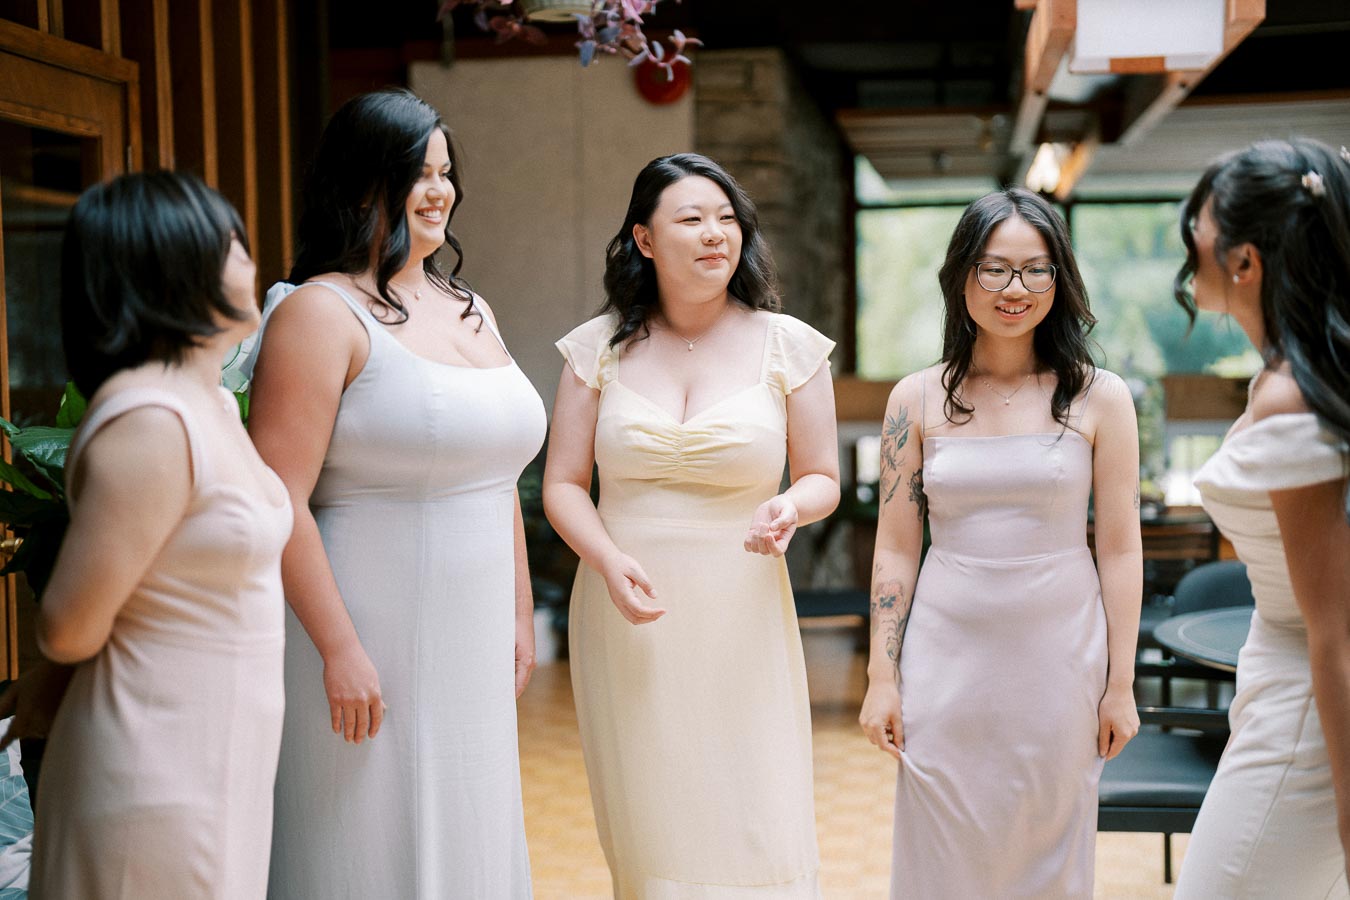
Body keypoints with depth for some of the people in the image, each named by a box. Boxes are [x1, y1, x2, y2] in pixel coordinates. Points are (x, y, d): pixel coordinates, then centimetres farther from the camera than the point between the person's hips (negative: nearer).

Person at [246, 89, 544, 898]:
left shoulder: (470, 309, 13)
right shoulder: (321, 313, -11)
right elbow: (280, 502, -17)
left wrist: (520, 614, 18)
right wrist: (339, 650, -19)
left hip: (472, 646, 7)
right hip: (372, 648, -7)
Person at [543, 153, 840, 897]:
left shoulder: (788, 346, 3)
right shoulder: (599, 347, 4)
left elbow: (822, 478, 9)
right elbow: (563, 485, 4)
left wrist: (790, 508, -15)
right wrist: (609, 561, -14)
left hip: (741, 619, -1)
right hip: (630, 617, 1)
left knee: (757, 832, -2)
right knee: (647, 831, 8)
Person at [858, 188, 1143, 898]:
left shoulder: (1099, 398, -2)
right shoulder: (917, 400, 1)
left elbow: (1120, 550, -1)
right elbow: (896, 549, 3)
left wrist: (1120, 684, -1)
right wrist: (882, 678, 0)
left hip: (1059, 657, 0)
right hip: (947, 659, 1)